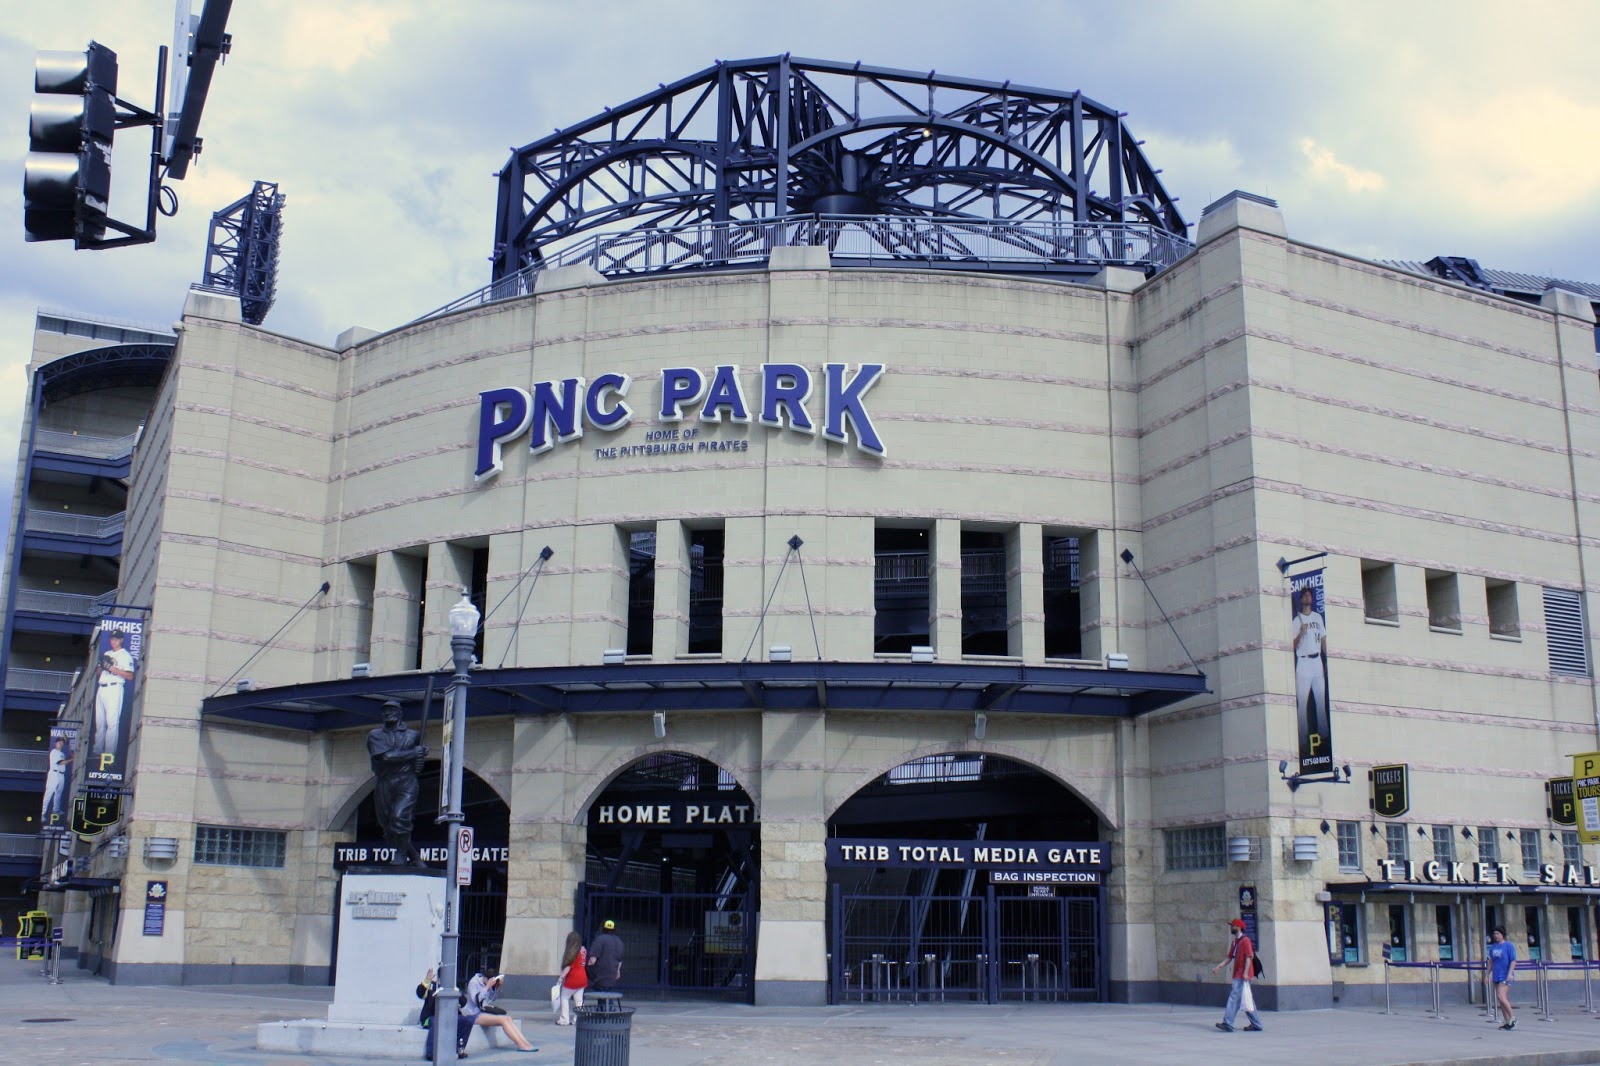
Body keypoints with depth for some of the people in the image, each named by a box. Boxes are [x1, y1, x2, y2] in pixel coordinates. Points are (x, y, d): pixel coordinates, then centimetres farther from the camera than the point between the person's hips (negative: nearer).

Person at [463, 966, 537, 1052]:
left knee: (508, 1019, -13)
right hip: (474, 1014, -7)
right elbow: (476, 999, -25)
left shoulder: (486, 983, 7)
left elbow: (493, 998, 16)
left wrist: (497, 987, -1)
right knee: (502, 1019, -23)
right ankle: (521, 1045, -24)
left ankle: (525, 1043, -18)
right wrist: (487, 987, -26)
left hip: (484, 1011, 7)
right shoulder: (473, 983, -13)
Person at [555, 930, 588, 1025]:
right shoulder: (583, 950, 5)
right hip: (582, 978, 7)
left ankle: (564, 1020, 5)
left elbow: (568, 966, -17)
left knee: (564, 998, 6)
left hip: (572, 979, -7)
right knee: (579, 1000, 8)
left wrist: (561, 977, -14)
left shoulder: (572, 952, -14)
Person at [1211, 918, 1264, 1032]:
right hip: (1237, 976, 9)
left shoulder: (1245, 940, -10)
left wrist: (1245, 973, -22)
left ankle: (1228, 1023, -14)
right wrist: (1218, 967, 7)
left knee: (1234, 997, -12)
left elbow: (1248, 957, -16)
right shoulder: (1235, 942, 17)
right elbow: (1229, 957, 17)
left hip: (1242, 976, -9)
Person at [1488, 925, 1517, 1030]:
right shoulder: (1493, 947, 12)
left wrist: (1510, 974, -18)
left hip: (1505, 976, -7)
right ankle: (1507, 1021, 15)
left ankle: (1513, 1017, -6)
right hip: (1496, 976, 7)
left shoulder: (1509, 945, -6)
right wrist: (1488, 974, 15)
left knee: (1501, 997, -18)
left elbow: (1513, 961, -10)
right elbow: (1491, 961, 19)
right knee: (1500, 999, 8)